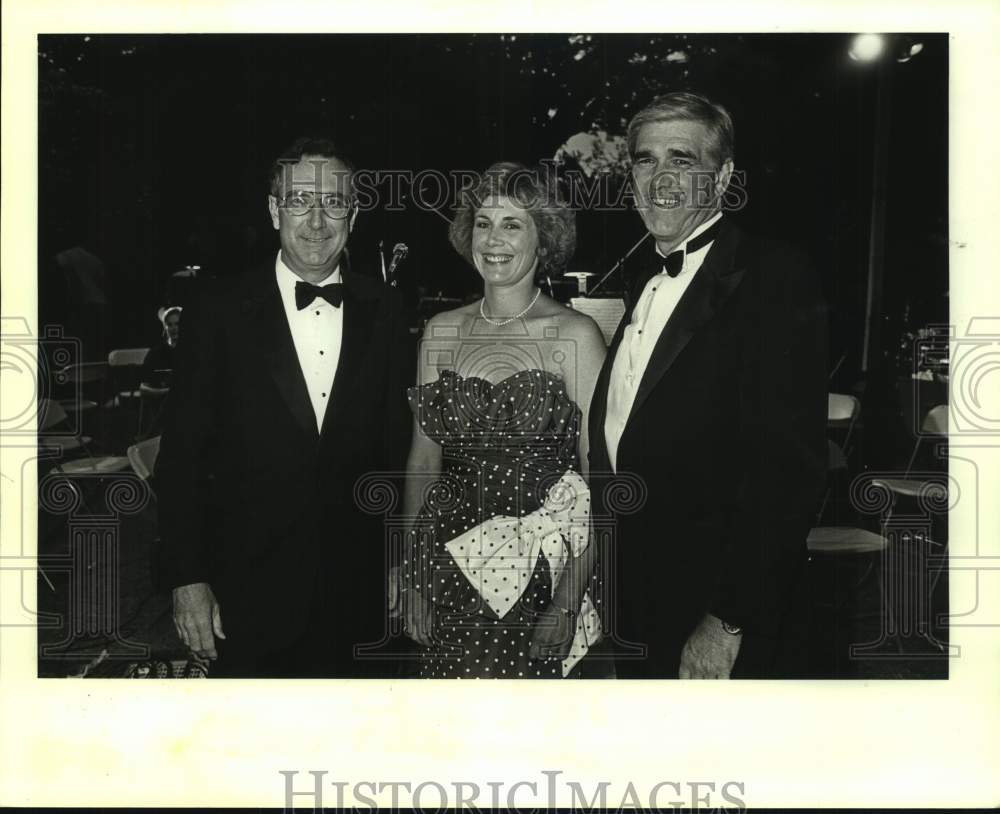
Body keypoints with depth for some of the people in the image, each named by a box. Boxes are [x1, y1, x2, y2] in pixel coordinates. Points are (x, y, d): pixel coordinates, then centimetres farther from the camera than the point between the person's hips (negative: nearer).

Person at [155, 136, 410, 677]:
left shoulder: (382, 311, 1)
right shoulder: (220, 314, -6)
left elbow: (395, 441, 6)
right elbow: (181, 457, -4)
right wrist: (186, 579, -6)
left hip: (358, 592, 2)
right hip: (248, 589, -2)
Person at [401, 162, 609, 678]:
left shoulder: (574, 335, -8)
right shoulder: (441, 332, 5)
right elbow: (424, 459, 8)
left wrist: (570, 602, -16)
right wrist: (412, 579, 2)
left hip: (541, 573, -3)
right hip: (450, 565, 4)